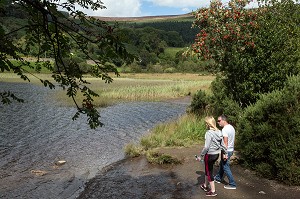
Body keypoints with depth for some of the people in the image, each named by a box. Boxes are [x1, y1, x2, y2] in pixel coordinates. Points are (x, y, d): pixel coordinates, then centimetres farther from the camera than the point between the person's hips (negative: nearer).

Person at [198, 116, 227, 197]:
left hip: (209, 155, -8)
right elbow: (222, 144, 7)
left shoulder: (209, 133, -22)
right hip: (216, 154, 8)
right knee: (208, 170, 24)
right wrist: (225, 153, 19)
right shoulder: (219, 132, 0)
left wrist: (201, 156, -12)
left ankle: (213, 191, 16)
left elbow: (206, 147, -22)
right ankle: (205, 186, 41)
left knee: (209, 172, 7)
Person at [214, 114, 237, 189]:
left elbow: (225, 142, -24)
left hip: (226, 151, -10)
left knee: (225, 167, 1)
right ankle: (218, 178, 38)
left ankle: (232, 184, 7)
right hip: (231, 149, 10)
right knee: (222, 164, 23)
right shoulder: (231, 127, 7)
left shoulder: (224, 129, -22)